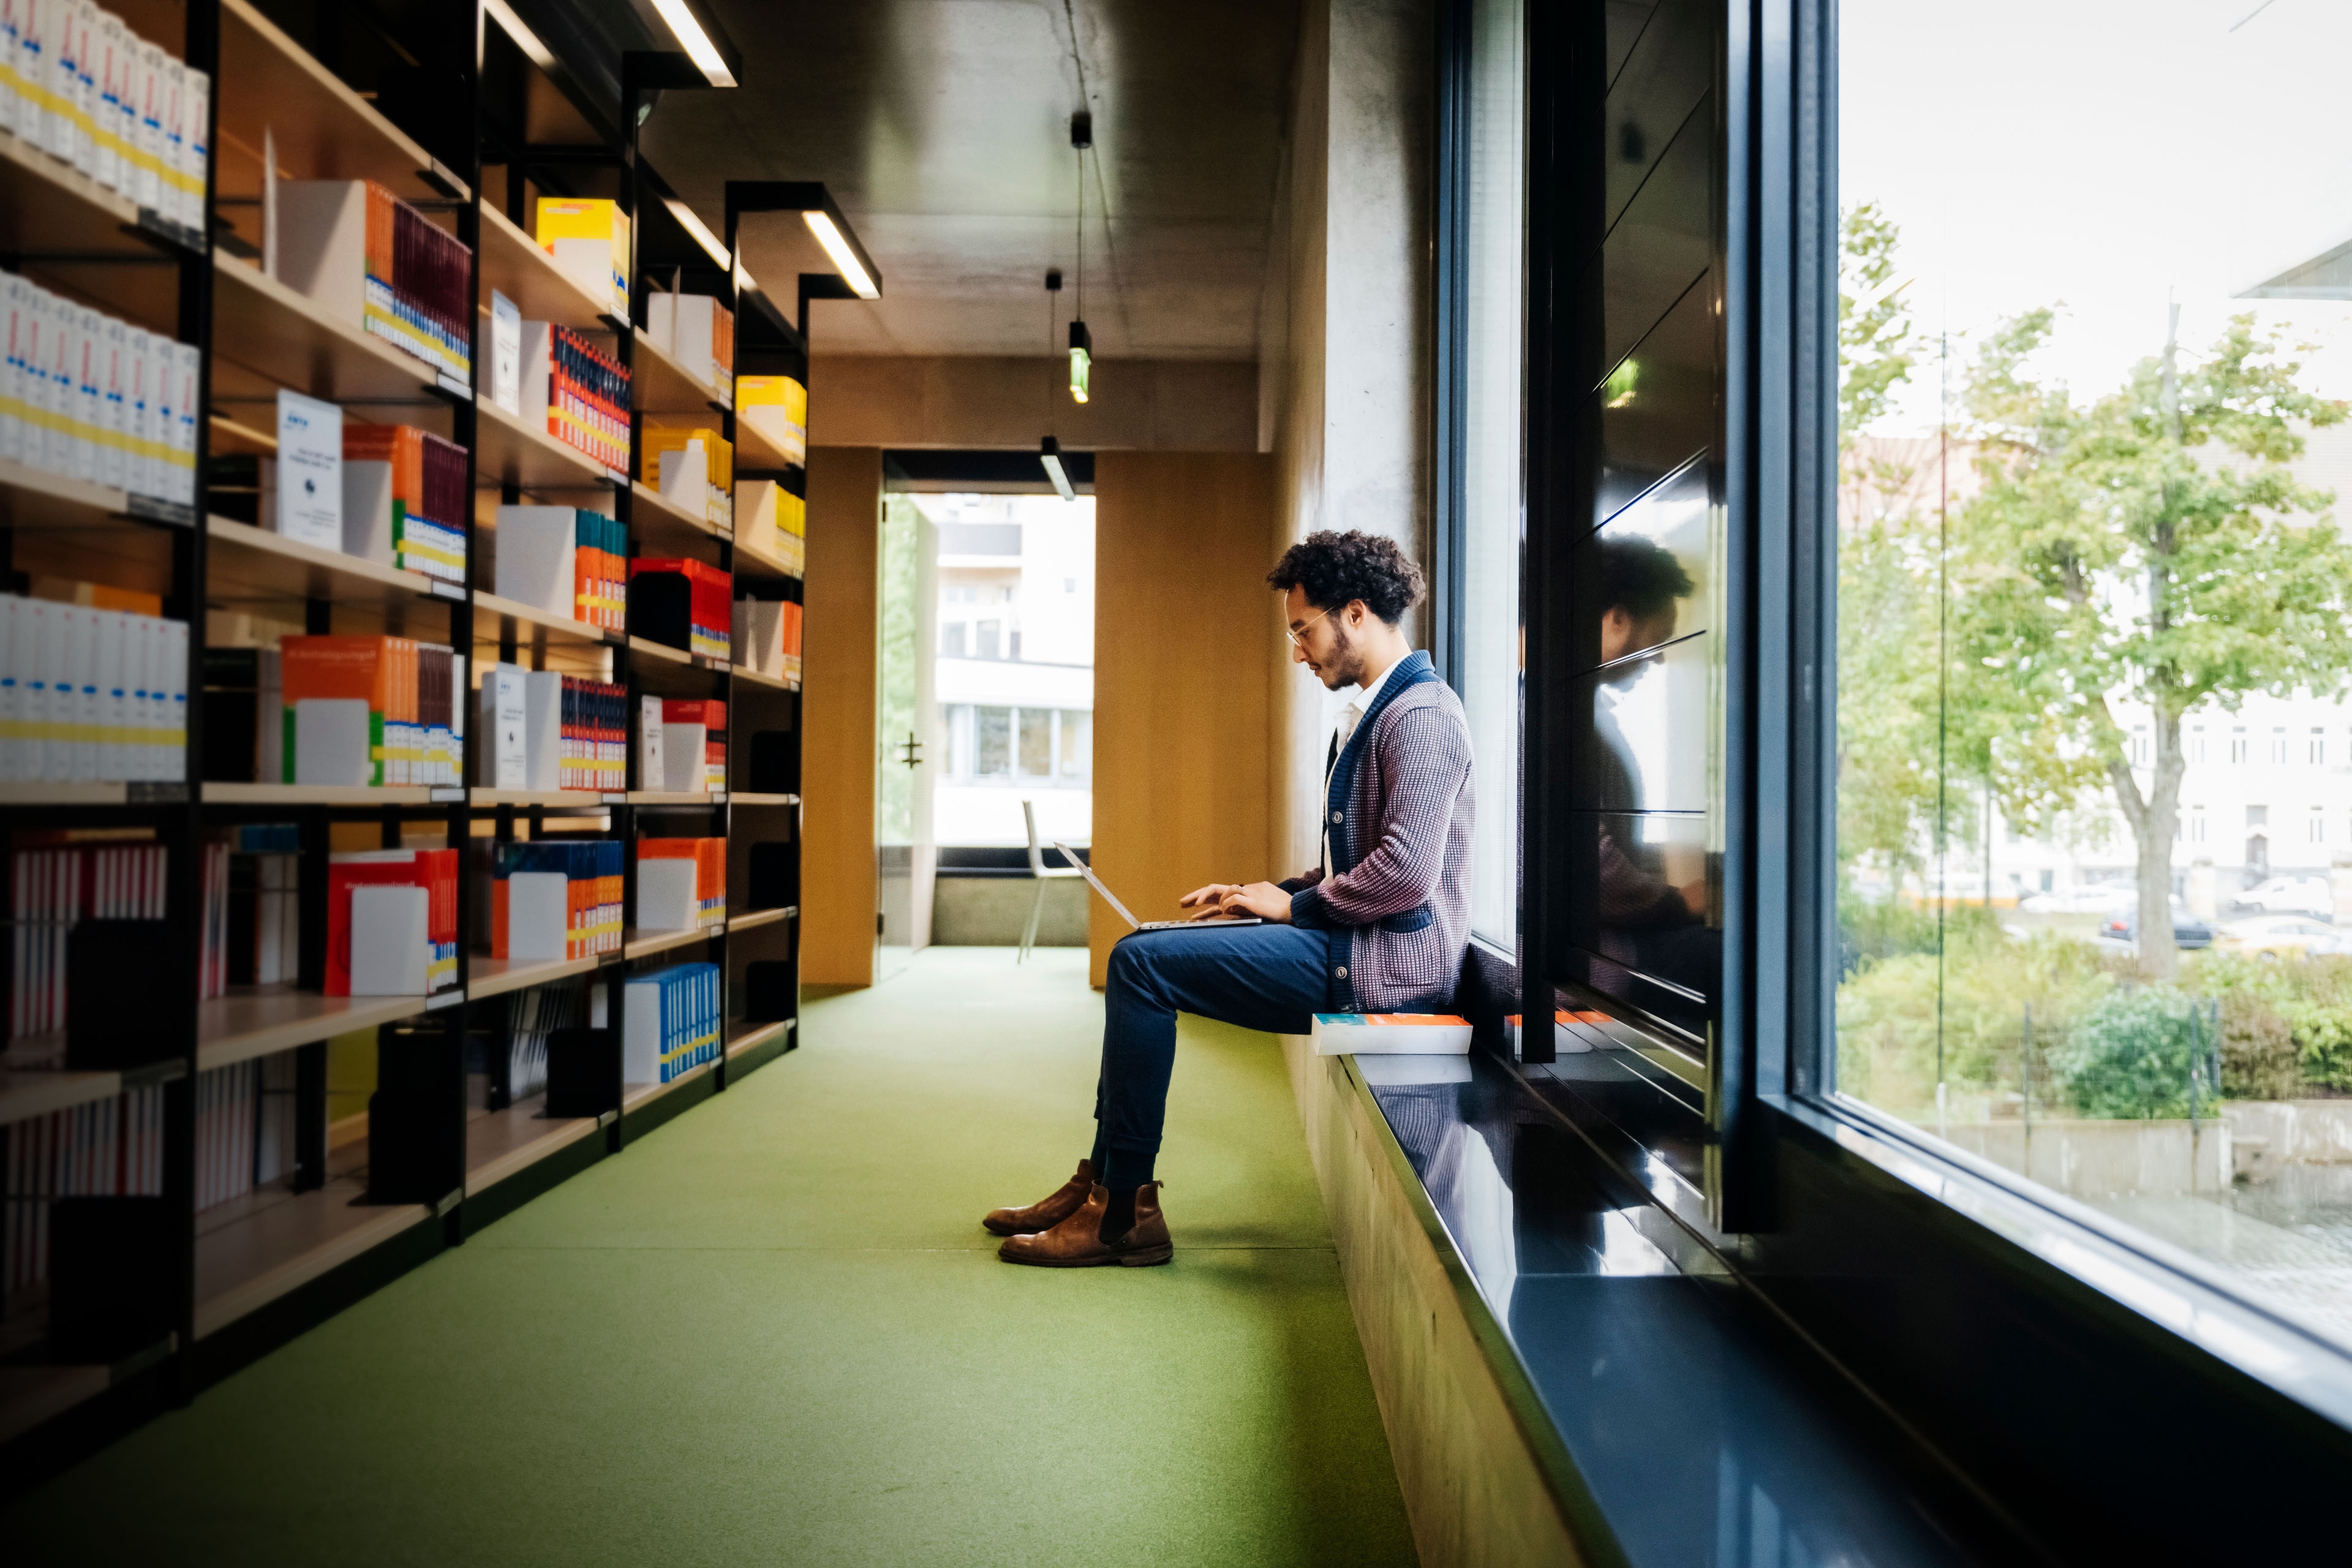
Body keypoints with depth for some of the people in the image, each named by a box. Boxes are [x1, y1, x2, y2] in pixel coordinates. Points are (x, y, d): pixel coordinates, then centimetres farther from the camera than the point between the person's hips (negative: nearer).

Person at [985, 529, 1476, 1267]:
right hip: (1348, 945, 11)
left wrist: (1298, 905, -12)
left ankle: (1122, 1214, -7)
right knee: (1143, 953, 10)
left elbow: (1406, 872, -25)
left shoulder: (1421, 715, -15)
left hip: (1382, 963, -11)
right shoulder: (1373, 710, 18)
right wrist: (1272, 893, 9)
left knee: (1142, 963, -16)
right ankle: (1104, 1183, 10)